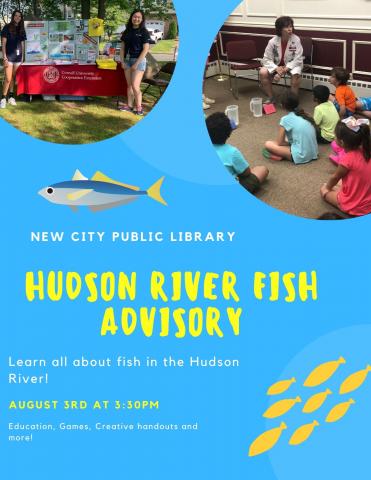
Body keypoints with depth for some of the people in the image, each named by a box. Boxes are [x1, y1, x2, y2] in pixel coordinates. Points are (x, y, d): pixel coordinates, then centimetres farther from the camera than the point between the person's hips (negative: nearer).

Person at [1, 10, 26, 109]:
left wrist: (23, 56, 11)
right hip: (9, 56, -4)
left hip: (18, 56, 4)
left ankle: (11, 96, 16)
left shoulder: (21, 29, 11)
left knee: (13, 77, 8)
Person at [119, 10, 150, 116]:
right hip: (127, 60, 5)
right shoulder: (126, 32, 10)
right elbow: (122, 48, 14)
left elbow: (145, 49, -9)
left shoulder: (144, 32, -4)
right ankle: (129, 106, 14)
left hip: (138, 60, -5)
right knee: (129, 85, 8)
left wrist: (136, 63, -13)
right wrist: (122, 61, 2)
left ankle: (139, 107, 0)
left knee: (135, 86, -10)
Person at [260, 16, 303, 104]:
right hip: (276, 65, 2)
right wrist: (277, 68, -27)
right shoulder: (273, 42, -16)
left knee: (296, 74, -35)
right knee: (263, 72, -22)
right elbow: (266, 59, -11)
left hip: (292, 65, -2)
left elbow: (298, 59, -17)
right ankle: (271, 98, -4)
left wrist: (286, 69, -28)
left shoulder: (296, 40, -19)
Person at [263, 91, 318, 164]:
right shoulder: (304, 115, 11)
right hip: (314, 153, 7)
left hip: (301, 156, -7)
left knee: (268, 144, -2)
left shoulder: (286, 119, -8)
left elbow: (280, 143, -3)